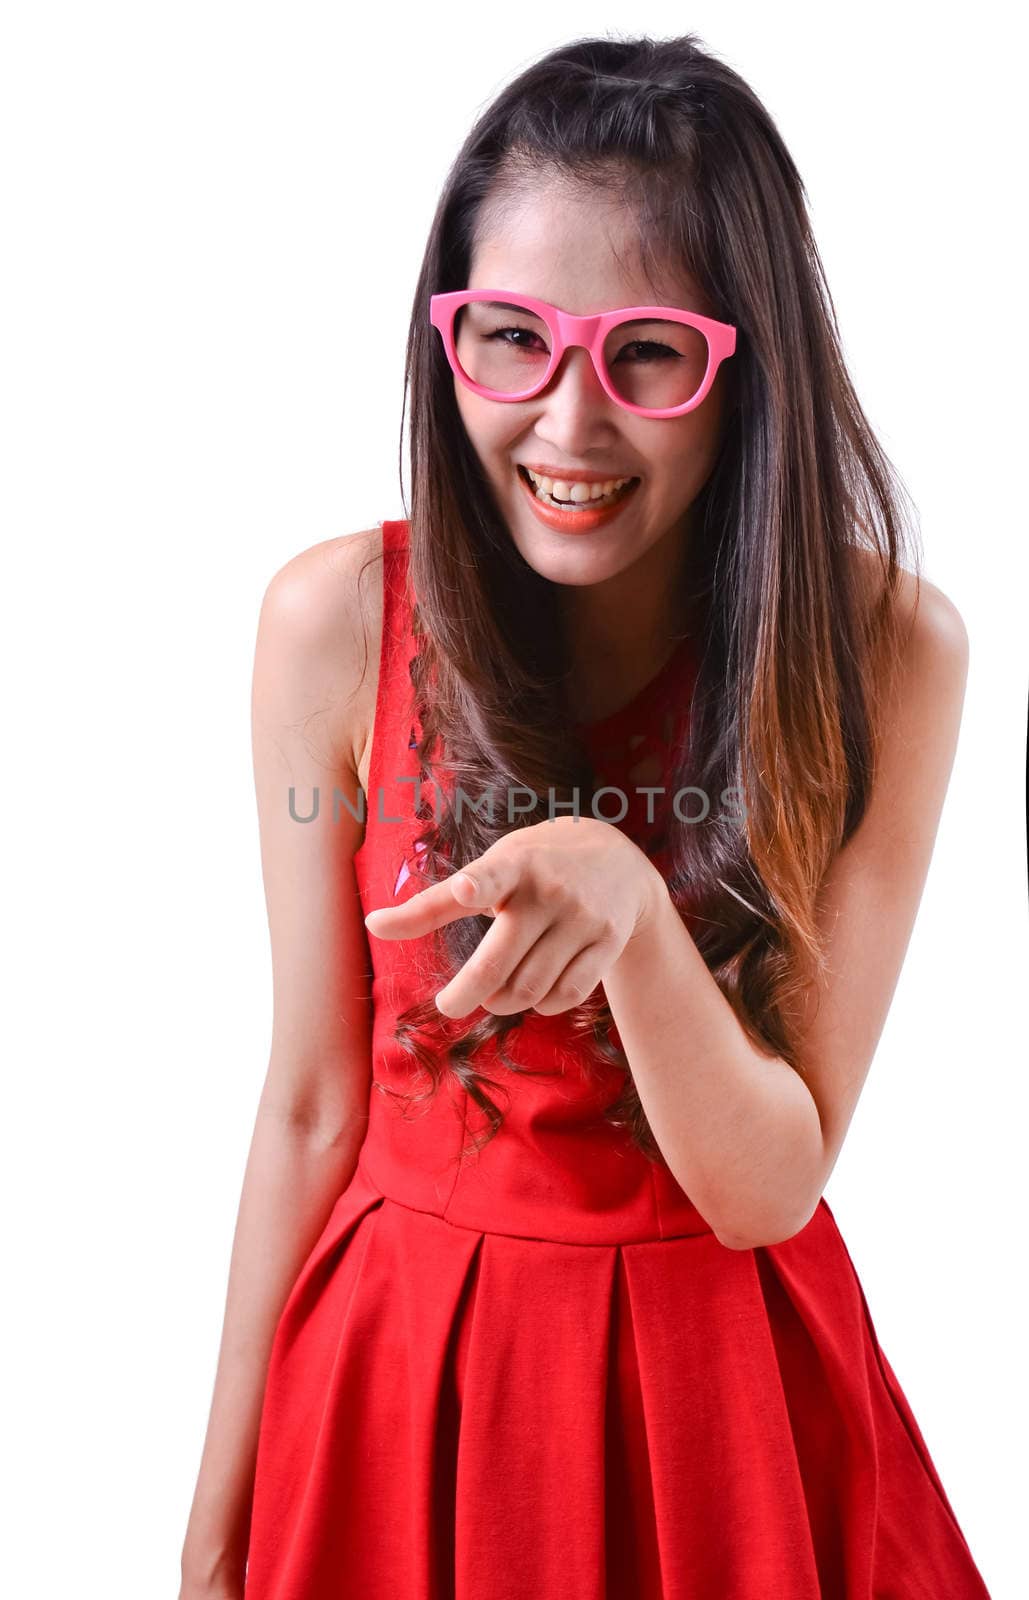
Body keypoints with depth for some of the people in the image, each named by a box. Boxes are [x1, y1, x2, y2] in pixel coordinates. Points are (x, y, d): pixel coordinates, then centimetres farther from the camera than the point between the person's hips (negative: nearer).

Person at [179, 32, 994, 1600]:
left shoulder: (885, 648, -17)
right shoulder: (335, 621, -15)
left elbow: (768, 1188, -16)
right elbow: (311, 1109, -7)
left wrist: (633, 910, -35)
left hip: (728, 1382, 0)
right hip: (402, 1367, 1)